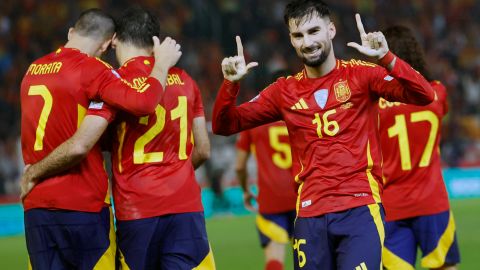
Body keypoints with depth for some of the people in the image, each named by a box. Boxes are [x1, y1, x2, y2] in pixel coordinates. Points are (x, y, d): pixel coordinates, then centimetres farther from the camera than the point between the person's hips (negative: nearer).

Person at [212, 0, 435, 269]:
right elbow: (225, 125, 14)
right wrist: (231, 84, -5)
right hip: (310, 215, 4)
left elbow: (424, 96, -10)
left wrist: (387, 59, -26)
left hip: (360, 208, -3)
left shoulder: (361, 74, 1)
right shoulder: (284, 91, 11)